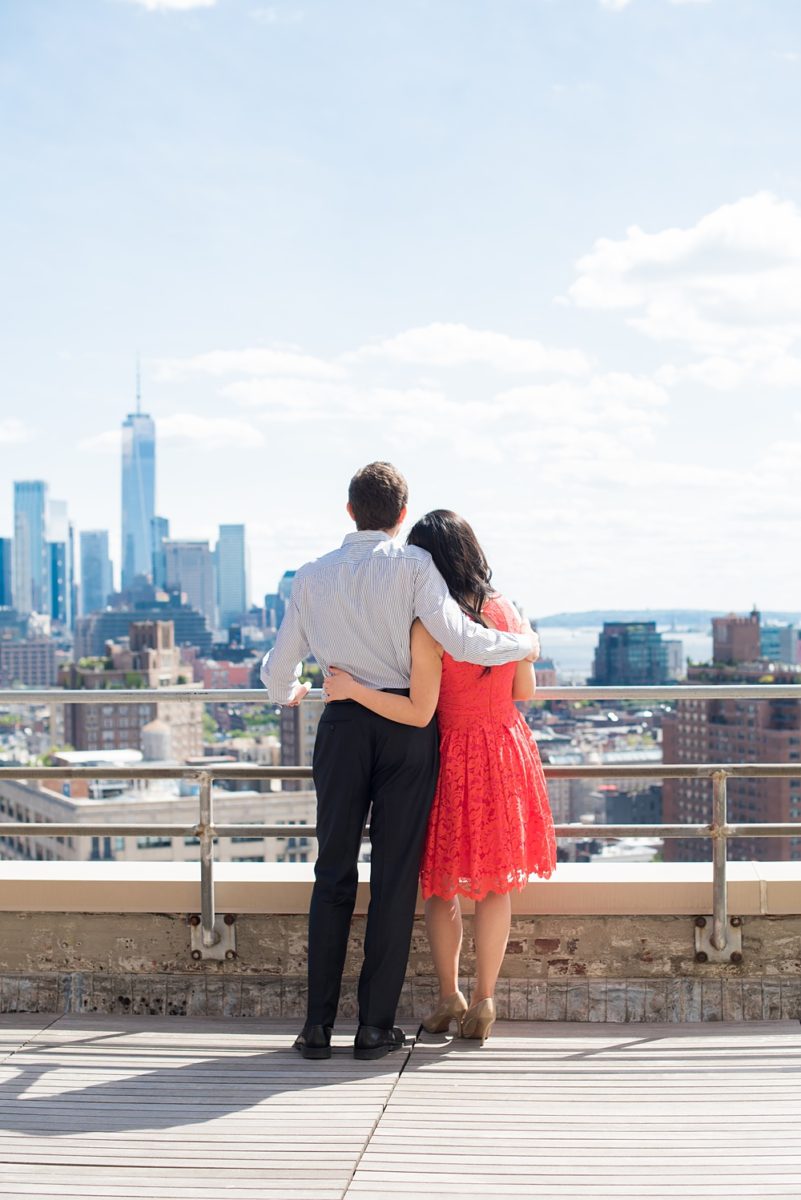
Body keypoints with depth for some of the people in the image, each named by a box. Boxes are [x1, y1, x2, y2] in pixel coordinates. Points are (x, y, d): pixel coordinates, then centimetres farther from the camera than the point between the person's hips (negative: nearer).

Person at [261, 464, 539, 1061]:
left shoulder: (313, 576, 6)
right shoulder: (413, 565, -5)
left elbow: (278, 670, 11)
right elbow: (460, 640, -14)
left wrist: (289, 693, 34)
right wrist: (526, 643, 3)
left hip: (343, 726, 2)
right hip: (407, 728, -2)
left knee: (333, 873, 8)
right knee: (395, 875, 4)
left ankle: (318, 1023, 7)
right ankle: (376, 1025, 6)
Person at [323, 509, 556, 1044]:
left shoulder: (429, 627, -17)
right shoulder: (509, 612, -2)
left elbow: (419, 712, -19)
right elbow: (526, 690, 6)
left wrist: (352, 689, -15)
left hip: (455, 759, -4)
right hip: (508, 750, 4)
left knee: (442, 884, 12)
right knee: (495, 885, 10)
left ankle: (449, 997, 21)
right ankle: (483, 1001, 14)